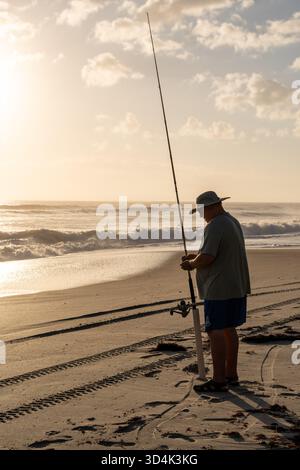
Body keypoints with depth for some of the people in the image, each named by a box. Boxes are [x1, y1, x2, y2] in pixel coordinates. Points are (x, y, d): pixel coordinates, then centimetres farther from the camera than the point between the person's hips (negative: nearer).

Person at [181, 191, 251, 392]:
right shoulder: (233, 221, 15)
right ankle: (231, 374, 22)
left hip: (219, 290, -10)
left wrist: (192, 264, -5)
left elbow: (207, 257, -24)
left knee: (216, 331, -7)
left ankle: (219, 380, -6)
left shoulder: (215, 226, -17)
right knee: (229, 329, 15)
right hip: (237, 287, 10)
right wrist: (196, 257, 17)